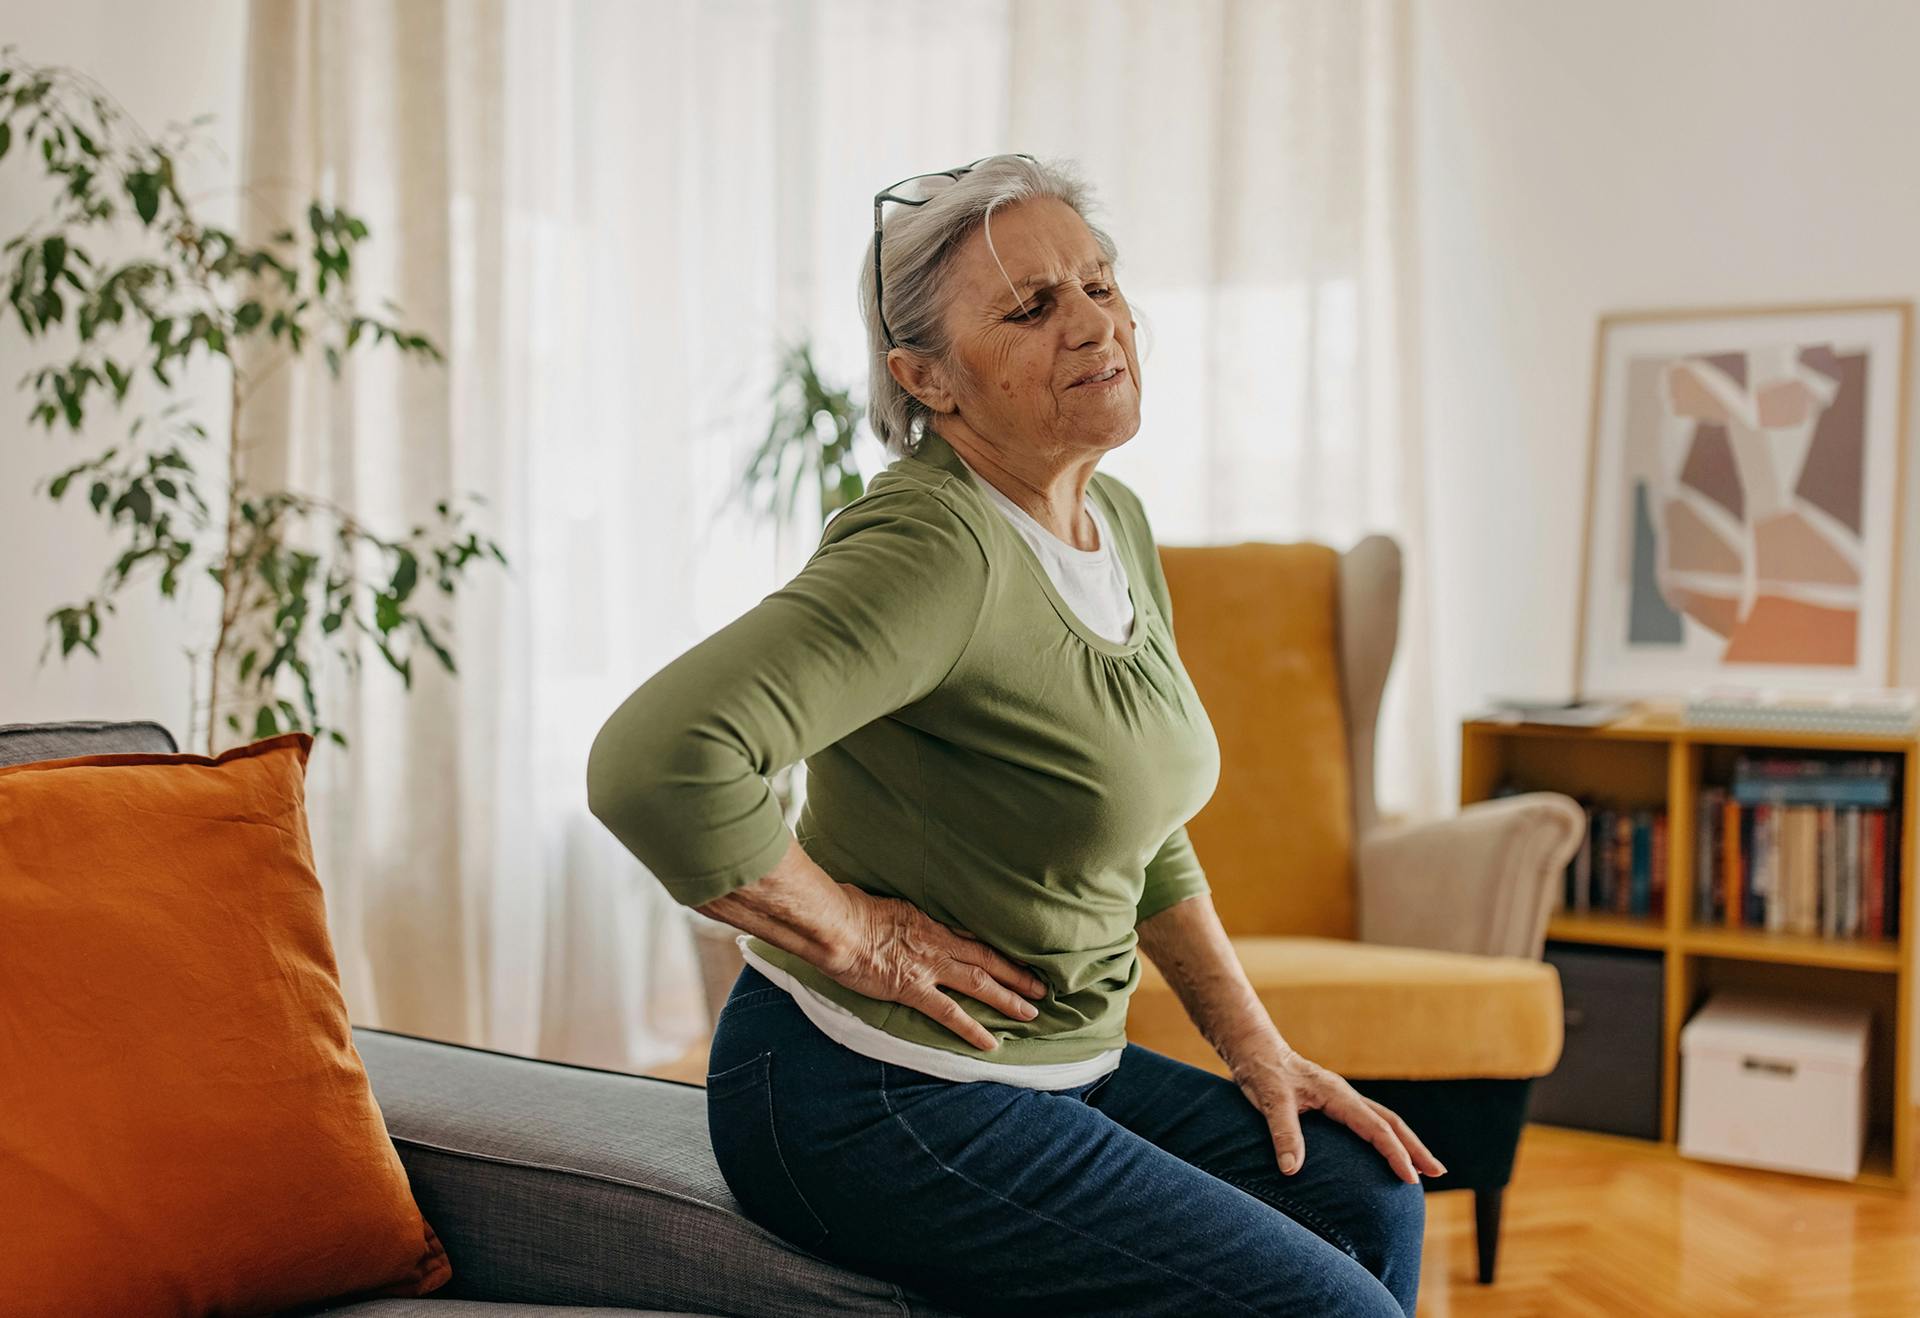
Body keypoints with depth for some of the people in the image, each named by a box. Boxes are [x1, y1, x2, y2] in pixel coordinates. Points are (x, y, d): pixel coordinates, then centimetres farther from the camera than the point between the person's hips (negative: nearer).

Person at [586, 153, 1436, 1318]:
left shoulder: (1117, 522, 7)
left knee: (1367, 1194, 12)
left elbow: (1146, 831, 17)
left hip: (1056, 1068, 9)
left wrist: (1257, 1047, 12)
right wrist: (857, 935, -23)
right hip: (875, 1099, -9)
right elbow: (654, 761, -36)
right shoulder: (936, 547, -23)